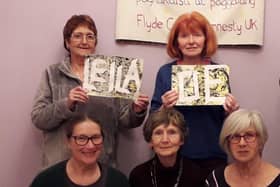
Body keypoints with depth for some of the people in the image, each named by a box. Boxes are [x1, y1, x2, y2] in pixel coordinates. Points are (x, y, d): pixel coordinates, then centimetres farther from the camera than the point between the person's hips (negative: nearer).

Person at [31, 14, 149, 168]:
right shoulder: (53, 74, 3)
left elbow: (122, 119, 5)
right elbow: (38, 118, -4)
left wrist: (136, 112, -16)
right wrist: (66, 104, -20)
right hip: (61, 163, -1)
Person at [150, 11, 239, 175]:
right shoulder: (166, 72, -2)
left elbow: (224, 118, 9)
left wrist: (230, 111, -11)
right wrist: (164, 108, -19)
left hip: (212, 155, 1)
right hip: (175, 155, -1)